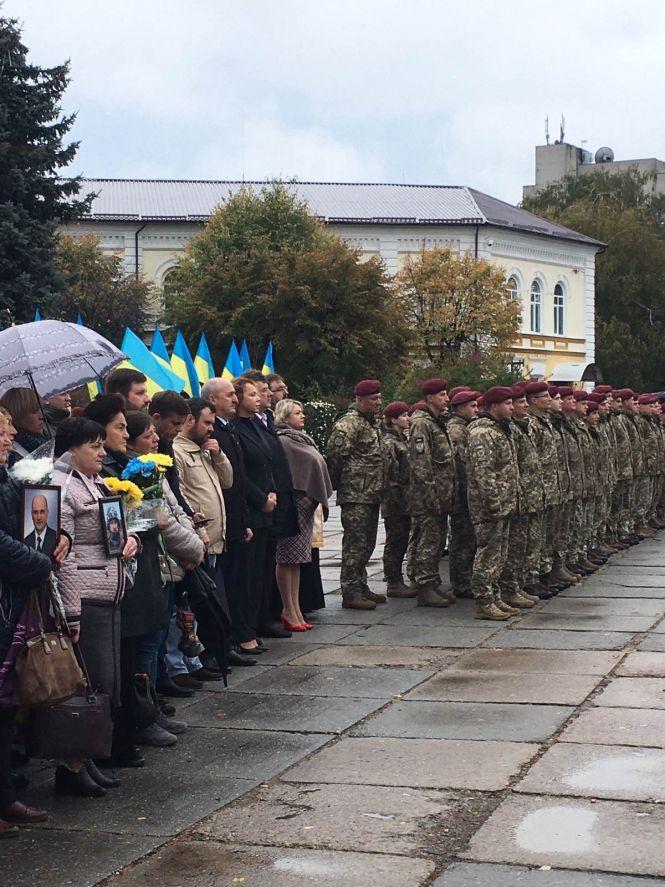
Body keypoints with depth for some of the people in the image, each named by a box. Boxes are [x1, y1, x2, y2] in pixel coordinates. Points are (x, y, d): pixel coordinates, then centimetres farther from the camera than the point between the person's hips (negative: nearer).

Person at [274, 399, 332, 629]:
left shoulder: (302, 439, 17)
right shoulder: (282, 441, -11)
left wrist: (315, 498, 12)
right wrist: (304, 497, -16)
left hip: (306, 504, 9)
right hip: (293, 504, -9)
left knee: (296, 559, 11)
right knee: (288, 558, -4)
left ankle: (295, 609, 15)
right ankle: (289, 611, 0)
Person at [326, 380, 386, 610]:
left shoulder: (372, 423, 18)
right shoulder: (348, 424, -14)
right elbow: (334, 456, -19)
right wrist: (335, 484, -12)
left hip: (372, 496, 10)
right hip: (355, 496, -10)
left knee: (367, 544, 15)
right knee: (355, 544, -7)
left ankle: (361, 586, 24)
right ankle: (351, 593, -3)